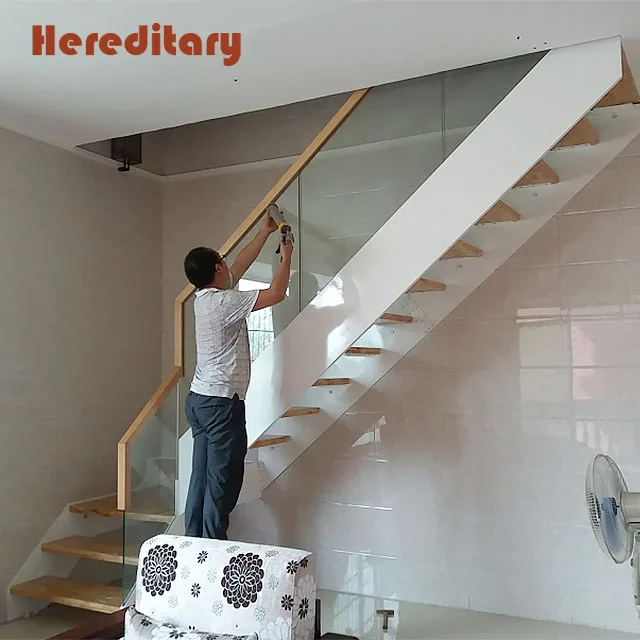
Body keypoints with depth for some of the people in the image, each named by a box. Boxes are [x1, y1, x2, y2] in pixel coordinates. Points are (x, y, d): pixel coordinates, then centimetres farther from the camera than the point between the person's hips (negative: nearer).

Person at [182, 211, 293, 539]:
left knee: (202, 476, 12)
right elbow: (276, 293, -15)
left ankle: (194, 543, 19)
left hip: (198, 398, 9)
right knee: (223, 481, -3)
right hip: (221, 401, -9)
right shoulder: (224, 301, -17)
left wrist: (264, 233, 27)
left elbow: (241, 264, 21)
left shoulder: (204, 297, 10)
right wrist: (286, 258, 2)